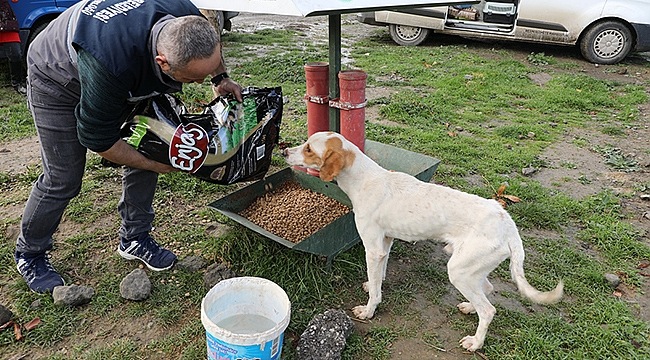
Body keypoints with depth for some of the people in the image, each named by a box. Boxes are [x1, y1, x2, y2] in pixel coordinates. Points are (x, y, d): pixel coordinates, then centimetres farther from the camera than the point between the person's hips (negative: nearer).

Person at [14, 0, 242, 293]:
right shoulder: (112, 63, -46)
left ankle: (134, 239, 17)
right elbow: (97, 139, -30)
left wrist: (221, 77, -13)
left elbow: (210, 46, 0)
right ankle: (28, 254, 22)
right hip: (58, 80, -6)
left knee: (146, 150, -2)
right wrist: (156, 165, -21)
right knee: (63, 178, -4)